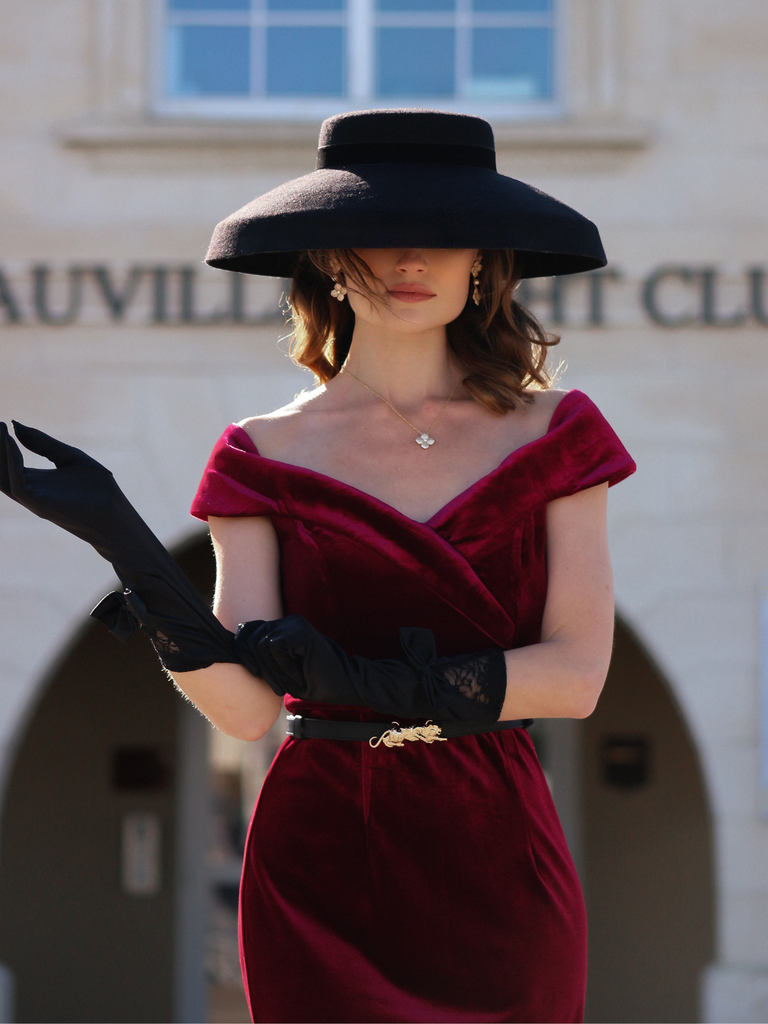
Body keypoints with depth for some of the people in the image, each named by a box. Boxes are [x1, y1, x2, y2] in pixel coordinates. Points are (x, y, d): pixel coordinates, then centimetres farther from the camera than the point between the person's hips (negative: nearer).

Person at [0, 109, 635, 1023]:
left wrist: (367, 679, -13)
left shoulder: (547, 436, 4)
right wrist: (123, 544, -18)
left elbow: (577, 675, -5)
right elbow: (245, 707, -7)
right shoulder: (270, 458, 3)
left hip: (495, 857, 1)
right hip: (322, 863, 0)